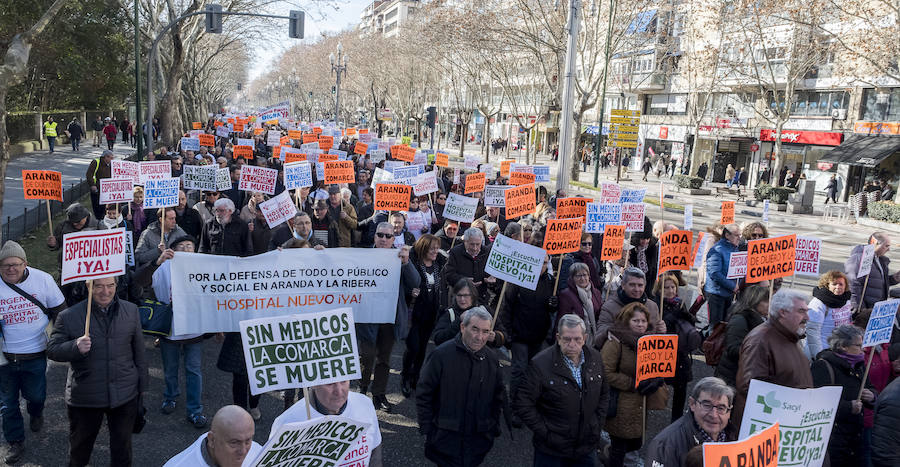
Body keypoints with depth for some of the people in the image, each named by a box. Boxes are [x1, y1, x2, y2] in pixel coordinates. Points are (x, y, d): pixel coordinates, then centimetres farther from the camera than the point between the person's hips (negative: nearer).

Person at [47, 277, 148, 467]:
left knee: (122, 447, 17)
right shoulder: (69, 316, -10)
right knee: (80, 446, 21)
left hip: (125, 395, 1)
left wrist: (142, 383, 9)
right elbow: (52, 351, -7)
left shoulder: (131, 311, -1)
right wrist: (76, 347, -27)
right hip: (84, 398, -1)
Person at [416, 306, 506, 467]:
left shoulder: (492, 359, 2)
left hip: (478, 442, 4)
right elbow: (423, 395, -7)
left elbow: (499, 399, 14)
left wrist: (494, 430, 11)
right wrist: (427, 430, -7)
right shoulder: (442, 354, -12)